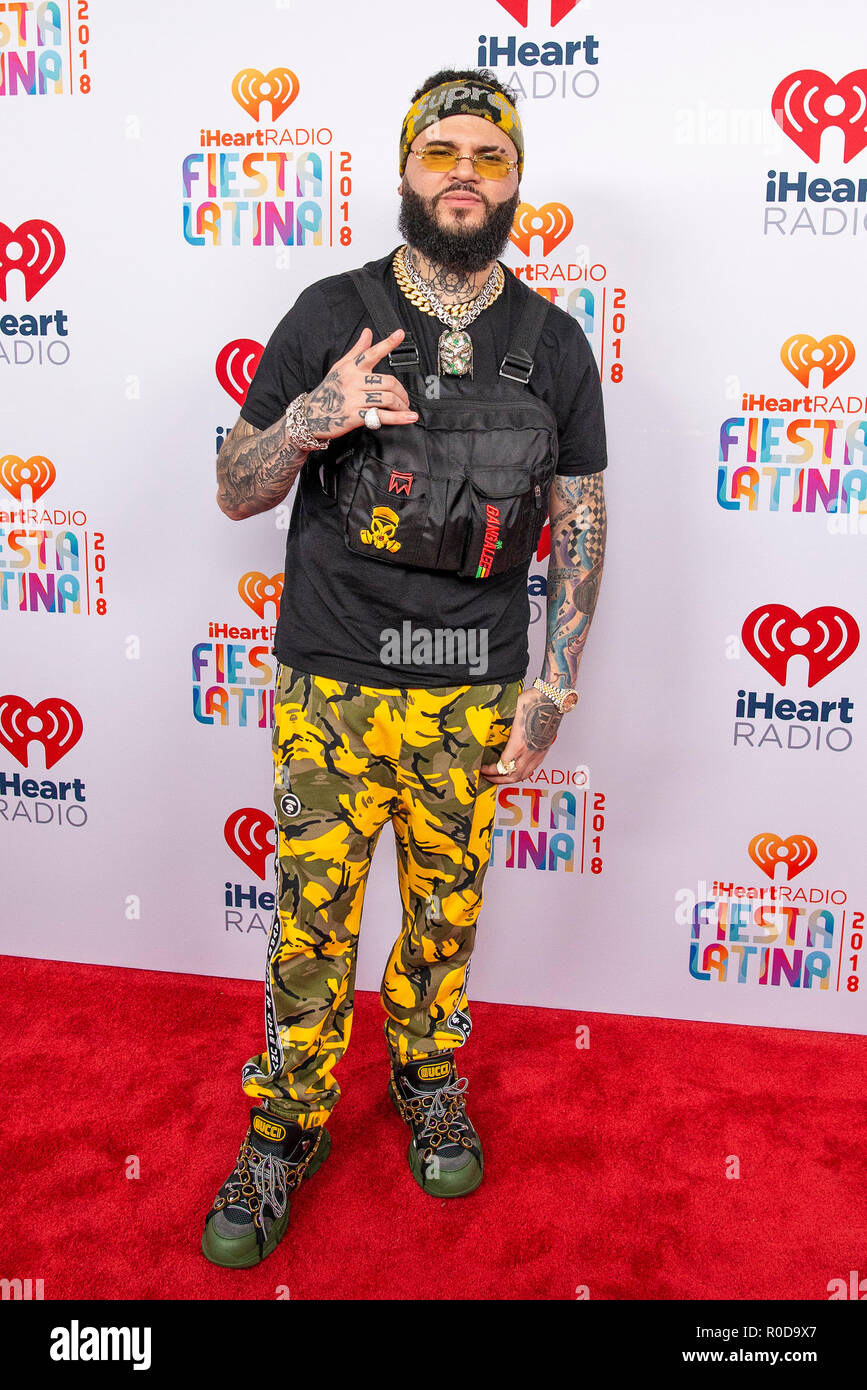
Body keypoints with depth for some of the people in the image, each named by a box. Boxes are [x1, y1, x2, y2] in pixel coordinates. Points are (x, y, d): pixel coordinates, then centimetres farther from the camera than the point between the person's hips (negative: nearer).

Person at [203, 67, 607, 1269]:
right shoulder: (329, 315, -1)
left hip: (475, 696, 2)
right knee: (311, 924, 6)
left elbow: (582, 525, 6)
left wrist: (554, 685, -2)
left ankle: (429, 1078, 42)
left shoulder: (555, 345, 3)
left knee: (447, 912, 15)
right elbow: (237, 492, 1)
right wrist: (310, 418, -20)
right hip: (331, 688, -1)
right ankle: (287, 1128, 29)